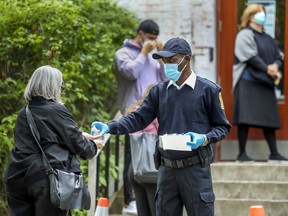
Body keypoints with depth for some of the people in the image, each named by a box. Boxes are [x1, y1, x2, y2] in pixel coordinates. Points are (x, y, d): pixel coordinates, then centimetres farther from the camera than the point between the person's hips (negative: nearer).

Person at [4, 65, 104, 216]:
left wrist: (82, 136, 33)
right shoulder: (56, 111, -6)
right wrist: (93, 147, 19)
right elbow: (76, 143, -2)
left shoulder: (24, 114, 15)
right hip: (48, 178, -6)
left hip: (18, 178, 6)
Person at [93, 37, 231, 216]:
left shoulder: (207, 90, -2)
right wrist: (110, 127, -12)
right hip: (167, 169, 4)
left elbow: (223, 127, 2)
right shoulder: (160, 91, 9)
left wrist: (205, 139, -18)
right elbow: (138, 119, 4)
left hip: (196, 169, -4)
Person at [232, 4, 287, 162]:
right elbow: (251, 57, -12)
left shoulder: (268, 39, 21)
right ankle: (242, 153, -9)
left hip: (265, 83, 7)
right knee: (246, 118, -10)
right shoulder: (245, 35, -1)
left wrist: (275, 66, -7)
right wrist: (268, 69, -15)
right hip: (248, 82, -7)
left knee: (269, 118, 4)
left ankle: (274, 153, 5)